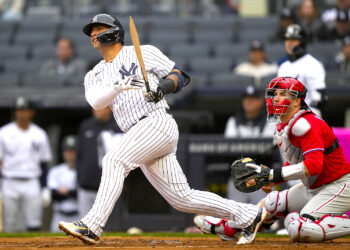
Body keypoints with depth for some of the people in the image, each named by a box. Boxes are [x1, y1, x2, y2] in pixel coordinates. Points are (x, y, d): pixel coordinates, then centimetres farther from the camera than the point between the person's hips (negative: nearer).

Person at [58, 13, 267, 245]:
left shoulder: (144, 52, 8)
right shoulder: (94, 76, 20)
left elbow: (180, 76, 6)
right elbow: (96, 101, -3)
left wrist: (163, 87, -15)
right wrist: (119, 86, -21)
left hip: (158, 122, -6)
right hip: (137, 135, 6)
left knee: (114, 160, -26)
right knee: (183, 198, 4)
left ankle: (92, 226, -33)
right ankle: (248, 215, 14)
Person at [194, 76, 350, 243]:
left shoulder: (305, 125, -22)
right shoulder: (281, 129, 8)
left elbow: (314, 165, -31)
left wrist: (274, 174, -29)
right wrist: (271, 179, 5)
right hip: (311, 188, 10)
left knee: (300, 230, -25)